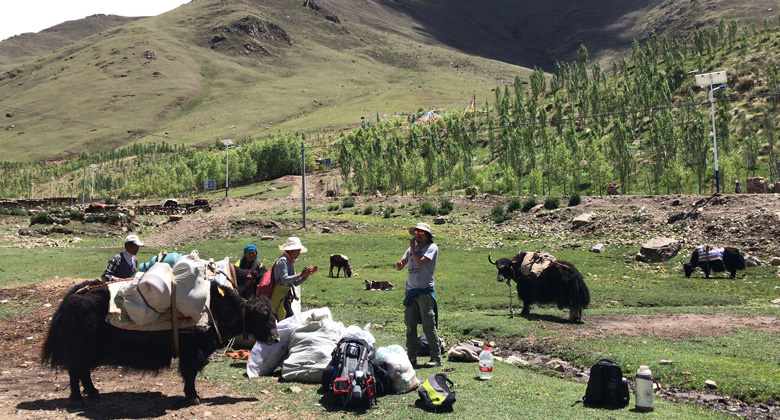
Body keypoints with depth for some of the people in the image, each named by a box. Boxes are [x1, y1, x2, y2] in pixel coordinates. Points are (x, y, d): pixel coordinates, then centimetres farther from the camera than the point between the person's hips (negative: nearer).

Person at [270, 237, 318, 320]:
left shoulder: (290, 261, 16)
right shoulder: (282, 261, -12)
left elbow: (295, 283, 16)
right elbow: (284, 279, -23)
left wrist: (307, 274, 4)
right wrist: (301, 274, -25)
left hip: (287, 297, 9)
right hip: (281, 297, -9)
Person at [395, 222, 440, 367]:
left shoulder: (432, 247, -4)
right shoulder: (412, 249, 16)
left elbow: (419, 262, -18)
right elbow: (400, 266, 13)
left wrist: (412, 248, -6)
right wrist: (398, 264, -10)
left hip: (425, 291, -6)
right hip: (411, 290, 6)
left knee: (429, 326, -6)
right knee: (410, 326, 8)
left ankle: (436, 358, 0)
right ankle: (411, 358, 16)